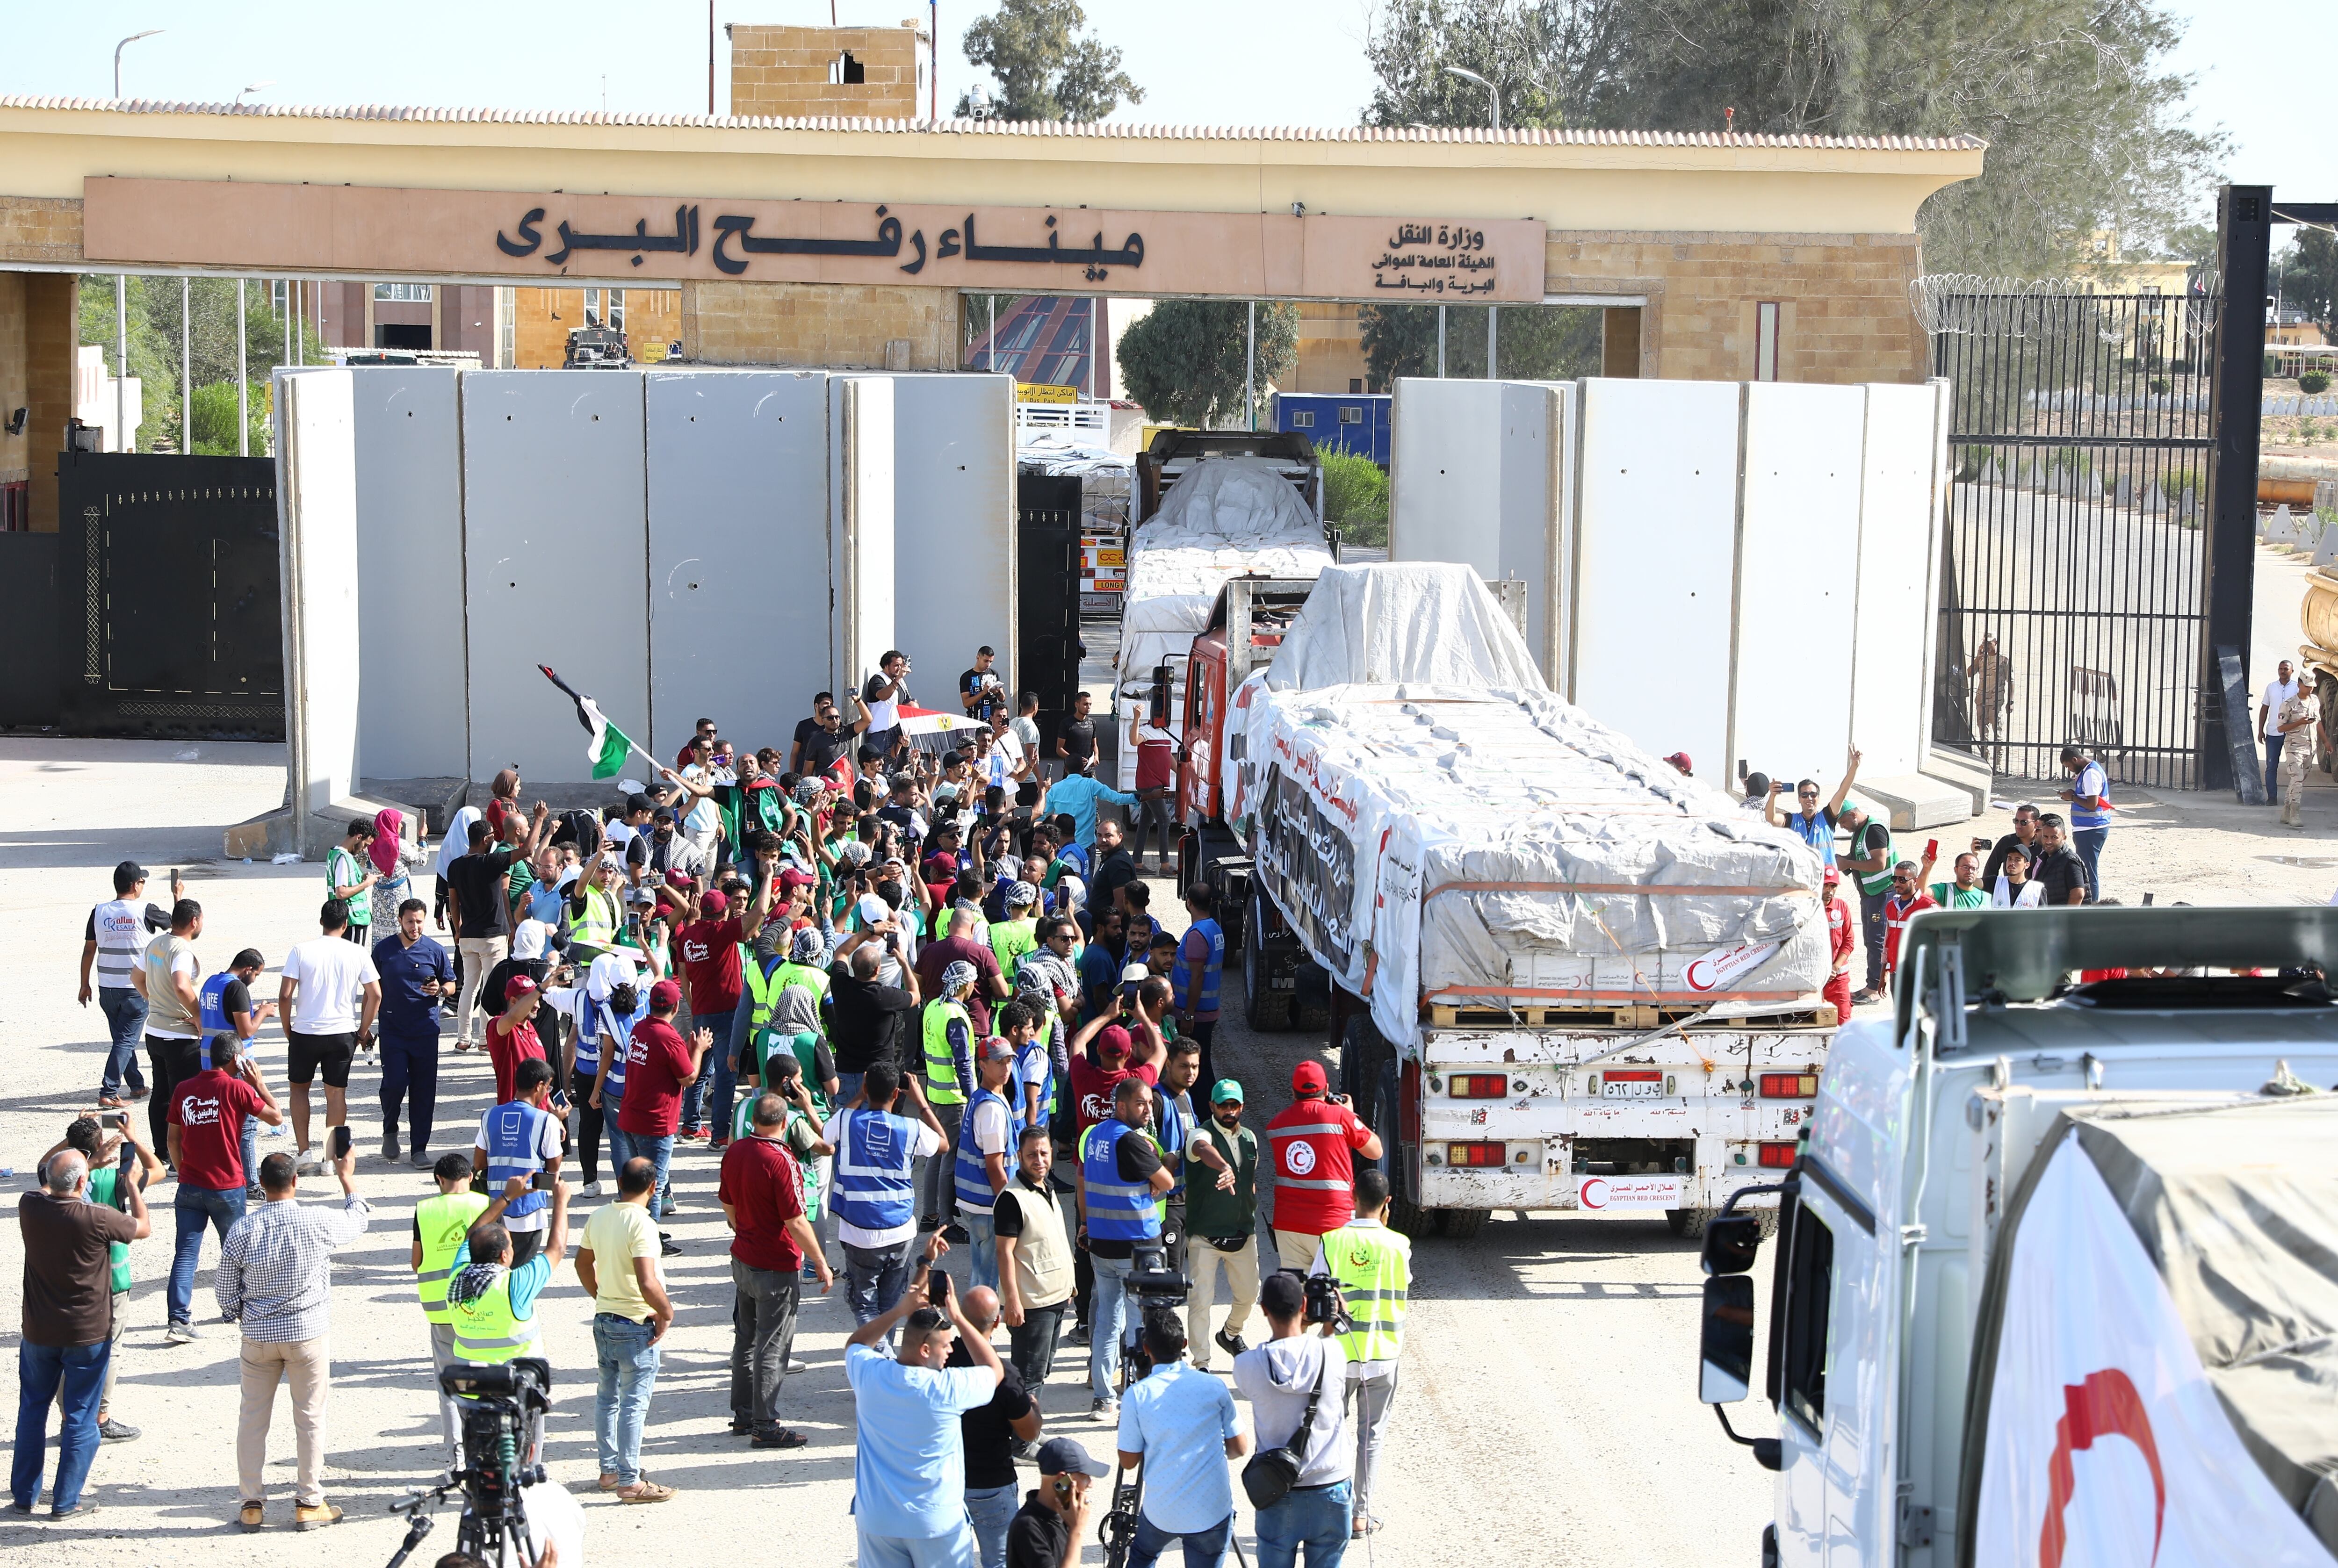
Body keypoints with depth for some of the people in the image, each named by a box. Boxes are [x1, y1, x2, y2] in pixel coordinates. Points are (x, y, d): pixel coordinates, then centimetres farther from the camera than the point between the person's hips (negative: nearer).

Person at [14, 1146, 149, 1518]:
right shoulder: (98, 1219, -23)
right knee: (80, 1418, 7)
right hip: (87, 1334, -4)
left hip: (38, 1331, 4)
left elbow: (46, 1189, 15)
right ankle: (66, 1502, 11)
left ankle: (24, 1495, 26)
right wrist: (131, 1184, 8)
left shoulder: (30, 1208, -11)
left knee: (32, 1410, 19)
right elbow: (144, 1228, -4)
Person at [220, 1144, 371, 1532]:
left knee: (253, 1419, 12)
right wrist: (347, 1177, 25)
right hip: (309, 1333, -1)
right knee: (309, 1418, 8)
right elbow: (358, 1220, 11)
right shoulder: (318, 1223, -13)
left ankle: (252, 1504, 17)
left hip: (258, 1336, 1)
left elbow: (227, 1294, -1)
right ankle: (309, 1503, 14)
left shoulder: (242, 1230, -9)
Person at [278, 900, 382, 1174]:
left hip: (305, 1032, -1)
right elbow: (375, 995, -2)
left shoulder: (301, 952, -6)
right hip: (343, 1033, 1)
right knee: (336, 1092, 9)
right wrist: (363, 1031, 9)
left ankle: (304, 1153, 8)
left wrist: (288, 1030, 4)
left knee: (299, 1088, 16)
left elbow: (285, 996, -9)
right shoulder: (358, 955, -3)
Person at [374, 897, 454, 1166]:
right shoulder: (384, 949, 4)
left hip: (425, 1030, 0)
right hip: (393, 1030, 0)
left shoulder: (435, 951, 2)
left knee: (424, 1089, 1)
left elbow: (451, 985, 9)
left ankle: (420, 1148, 11)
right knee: (394, 1083, -11)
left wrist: (439, 990, -14)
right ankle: (390, 1131, 18)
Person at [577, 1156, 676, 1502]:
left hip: (604, 1318, 8)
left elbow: (583, 1264, 15)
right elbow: (647, 1283, -28)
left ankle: (609, 1470, 27)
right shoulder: (641, 1224, -21)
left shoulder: (599, 1217, 2)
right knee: (634, 1403, -2)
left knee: (607, 1396, 17)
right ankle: (629, 1482, 1)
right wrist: (667, 1312, -13)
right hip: (637, 1325, -8)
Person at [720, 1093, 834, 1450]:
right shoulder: (780, 1161, -23)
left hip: (742, 1260, 8)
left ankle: (743, 1414, 28)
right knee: (772, 1348, 1)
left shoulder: (735, 1151, 0)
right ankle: (765, 1427, 6)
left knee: (746, 1340, 18)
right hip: (777, 1268, -8)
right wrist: (821, 1263, -12)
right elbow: (796, 1223, -22)